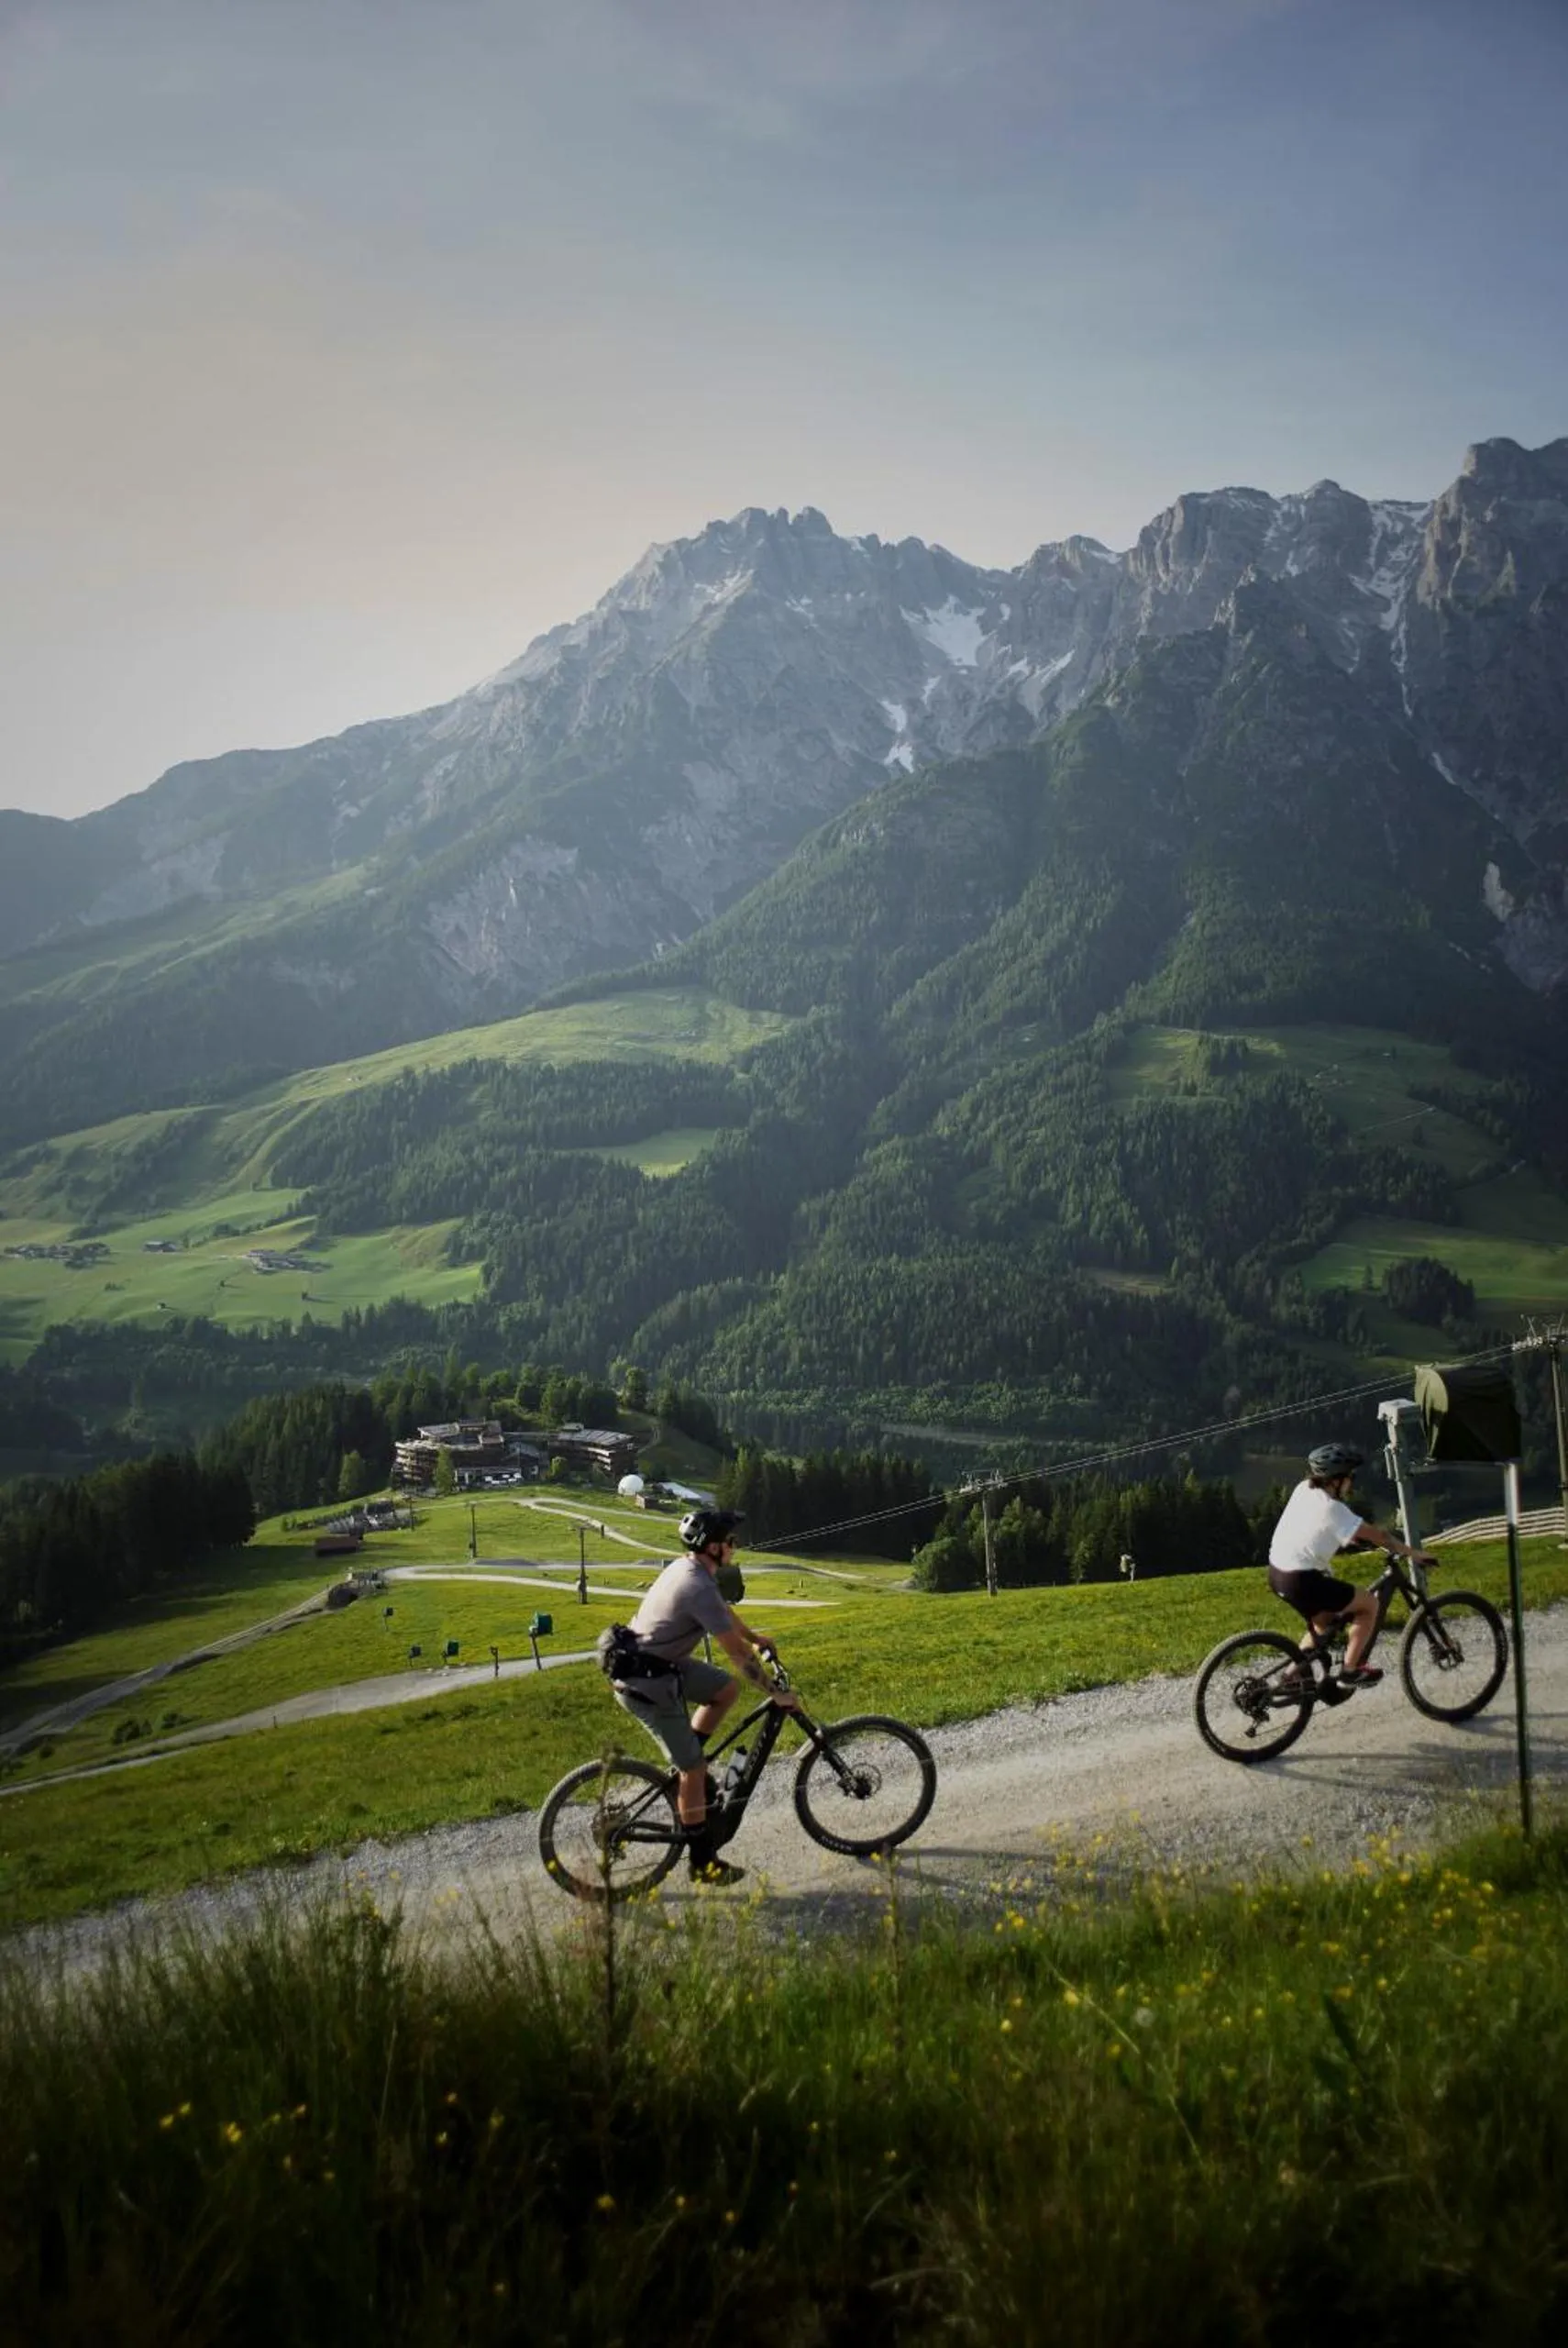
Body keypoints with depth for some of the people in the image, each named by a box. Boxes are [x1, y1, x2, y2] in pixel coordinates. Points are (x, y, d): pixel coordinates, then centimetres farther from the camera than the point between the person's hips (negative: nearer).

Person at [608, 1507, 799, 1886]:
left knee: (727, 1688, 12)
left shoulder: (687, 1567, 4)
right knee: (694, 1770, -1)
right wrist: (778, 1694, -12)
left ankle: (687, 1762, 19)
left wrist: (755, 1637, 39)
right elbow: (737, 1654, -21)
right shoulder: (700, 1589, -26)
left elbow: (723, 1609, 25)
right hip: (646, 1684, -9)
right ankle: (702, 1862, 10)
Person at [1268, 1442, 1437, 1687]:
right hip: (1301, 1581, -9)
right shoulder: (1333, 1509, -16)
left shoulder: (1304, 1489, 7)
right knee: (1369, 1604, 6)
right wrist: (1416, 1553, -2)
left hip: (1277, 1573, 9)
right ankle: (1350, 1671, 9)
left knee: (1325, 1622, 29)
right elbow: (1379, 1536, -12)